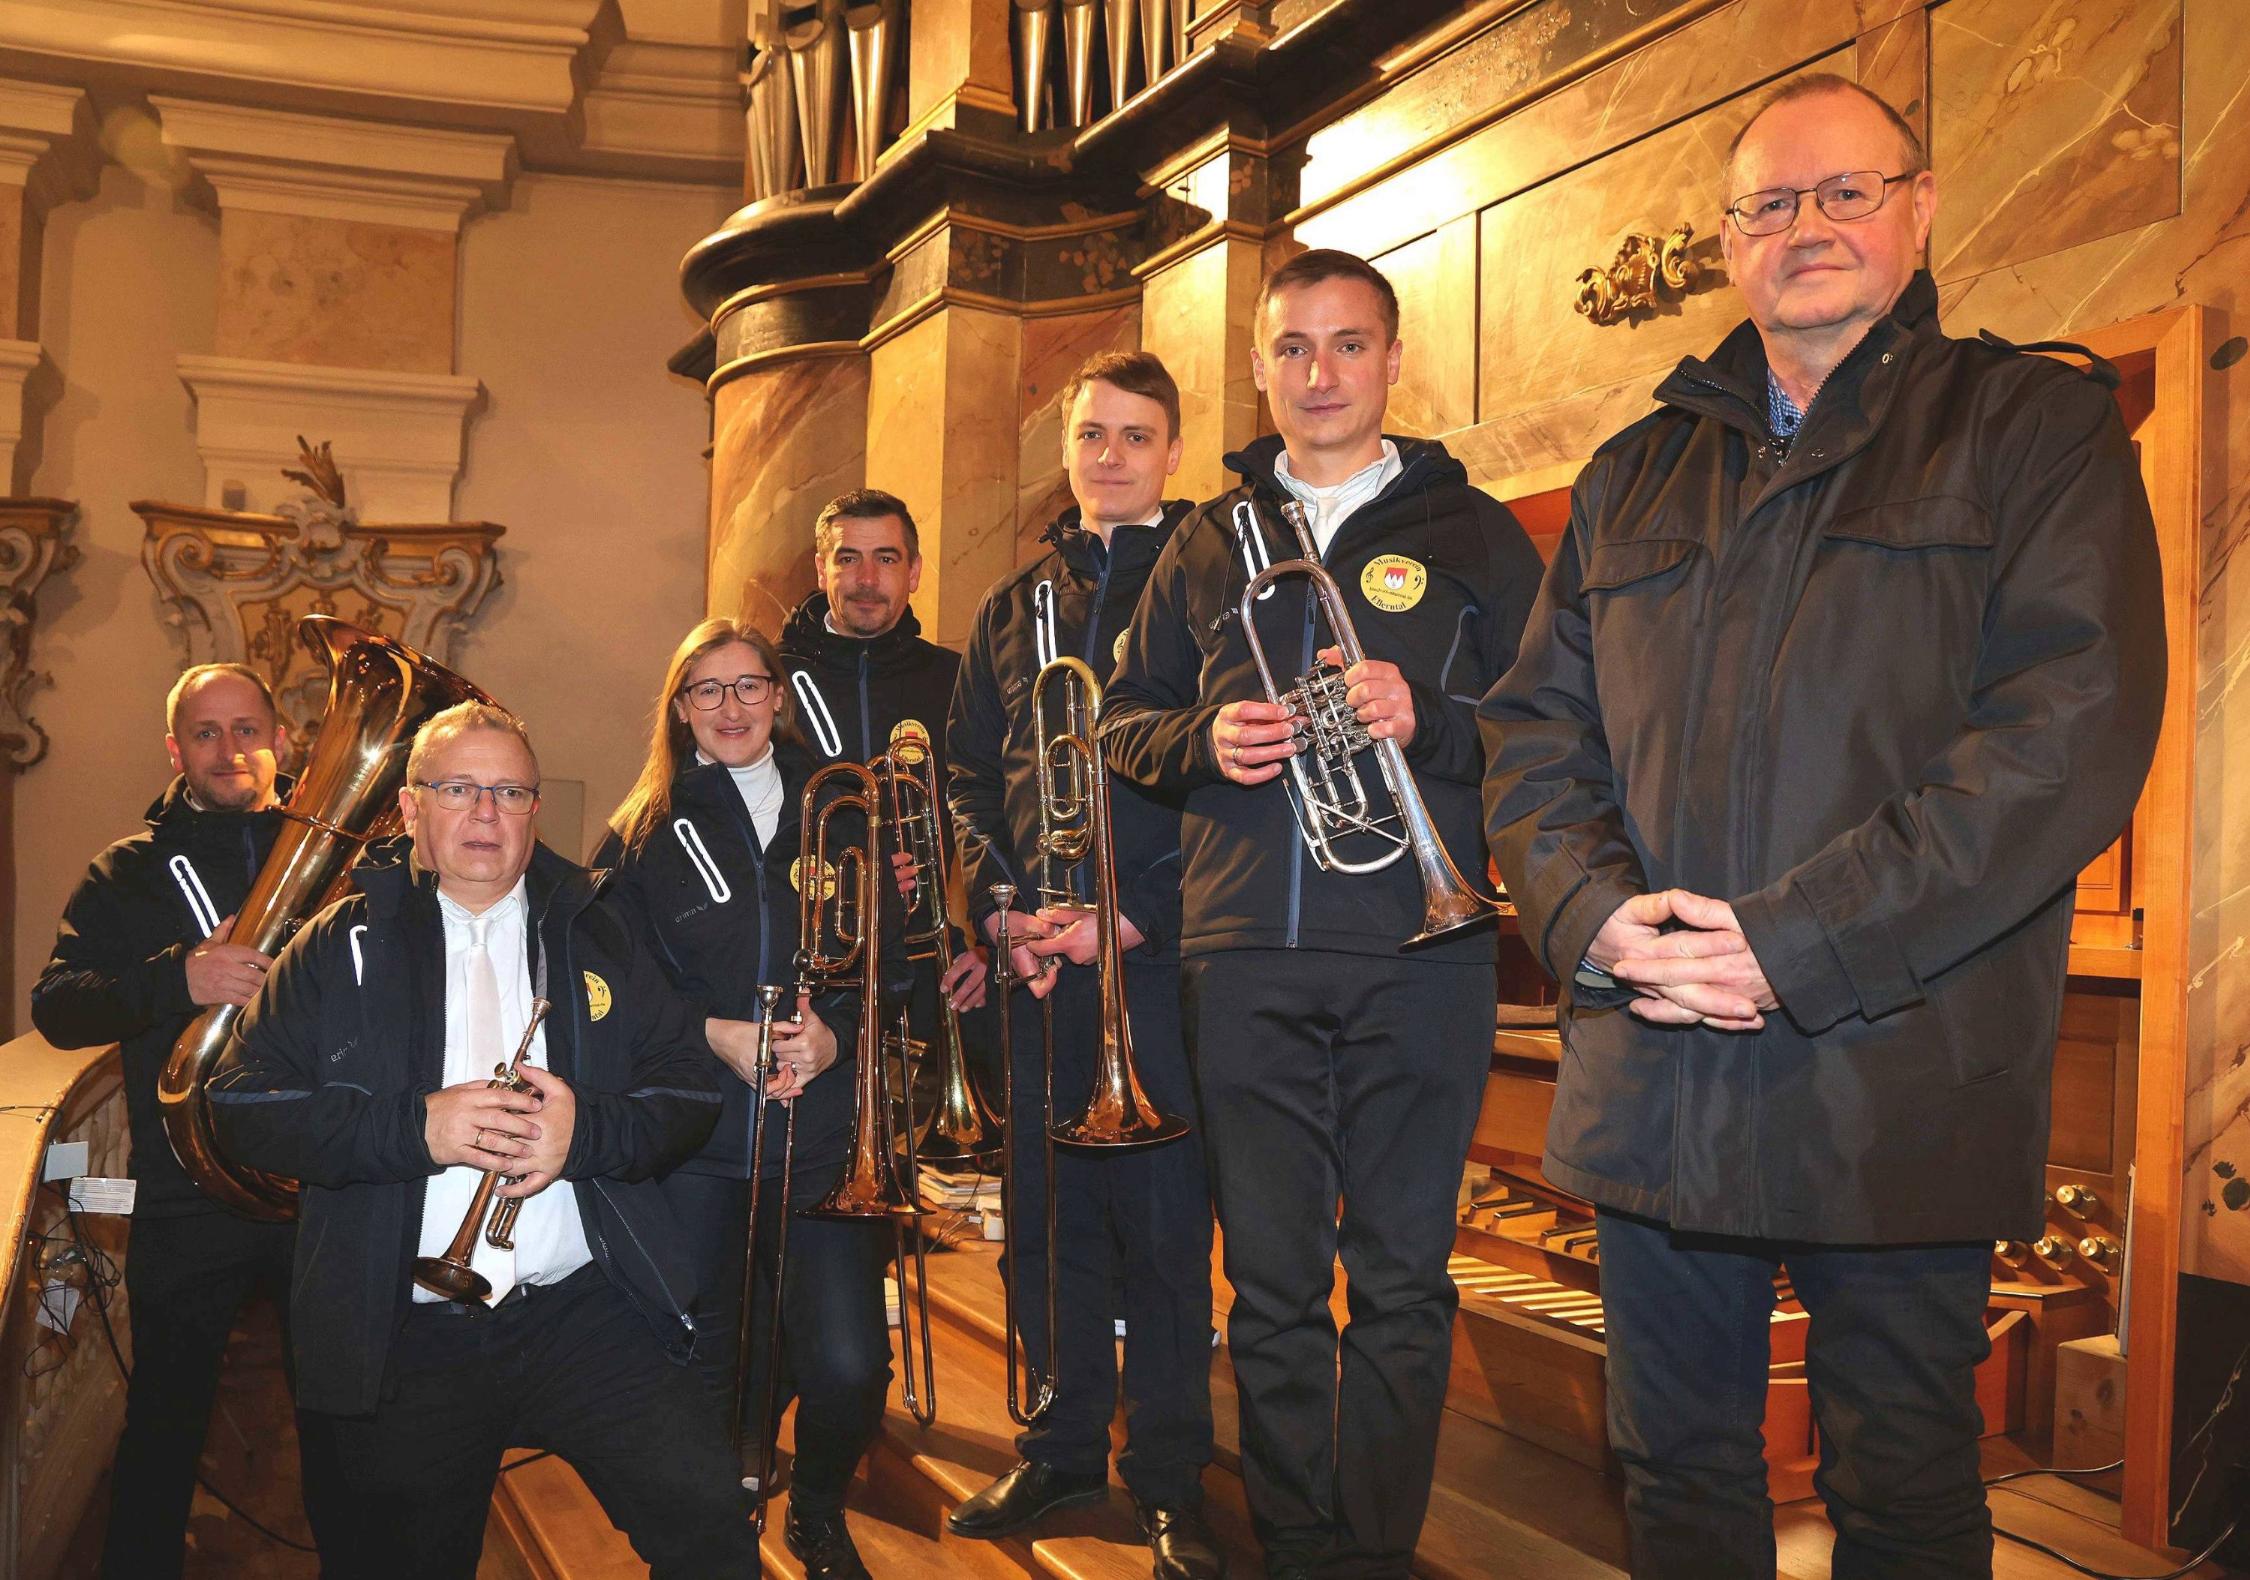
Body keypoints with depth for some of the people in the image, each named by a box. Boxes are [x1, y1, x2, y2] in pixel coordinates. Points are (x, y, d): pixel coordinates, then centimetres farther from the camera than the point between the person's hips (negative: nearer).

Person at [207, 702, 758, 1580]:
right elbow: (243, 1105, -5)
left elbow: (691, 1093, 4)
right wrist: (415, 1126, -17)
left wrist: (587, 1129, -15)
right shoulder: (343, 945, 5)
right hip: (402, 1337, 0)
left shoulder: (595, 938, 10)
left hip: (585, 1311, 1)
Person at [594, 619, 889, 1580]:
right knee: (703, 1371, 4)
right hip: (694, 1145, 0)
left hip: (823, 1135, 0)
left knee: (849, 1368, -9)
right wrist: (721, 1036, -12)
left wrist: (835, 1034, -11)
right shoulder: (642, 835, 7)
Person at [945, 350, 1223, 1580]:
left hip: (1160, 945, -4)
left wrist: (1132, 915, -13)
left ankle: (1169, 1477, 11)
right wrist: (1001, 905, 1)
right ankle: (1064, 1444, 25)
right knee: (1047, 1210, 10)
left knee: (1162, 1215, -1)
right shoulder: (1013, 605, 17)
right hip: (1041, 952, 5)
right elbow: (969, 772, 17)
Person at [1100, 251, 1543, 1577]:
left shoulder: (1470, 534, 8)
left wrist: (1426, 722, -16)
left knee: (1402, 1286, 3)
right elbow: (1126, 721, 17)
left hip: (1416, 954, -2)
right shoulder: (1209, 544, 16)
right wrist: (1202, 742, -4)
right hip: (1245, 961, 2)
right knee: (1271, 1289, 8)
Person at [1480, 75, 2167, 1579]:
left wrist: (1801, 939, -18)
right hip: (1652, 1078, 4)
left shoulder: (2035, 427, 2)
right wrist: (1595, 914, -10)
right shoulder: (1636, 476, 15)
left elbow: (2074, 724, -12)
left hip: (1899, 1089, -3)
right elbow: (1536, 725, 10)